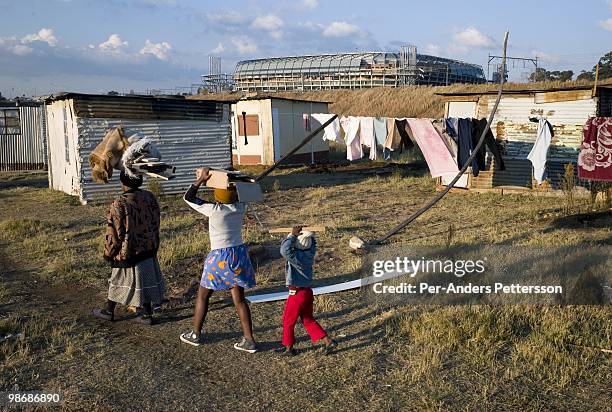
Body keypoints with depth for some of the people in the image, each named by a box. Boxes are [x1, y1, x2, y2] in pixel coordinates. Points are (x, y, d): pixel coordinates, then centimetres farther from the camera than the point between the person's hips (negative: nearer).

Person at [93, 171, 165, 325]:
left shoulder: (119, 204, -23)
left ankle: (109, 311, 32)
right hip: (148, 249, 5)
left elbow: (114, 233, -17)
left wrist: (108, 253, -1)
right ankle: (147, 314, 23)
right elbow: (155, 224, 5)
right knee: (144, 281, 16)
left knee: (118, 280, 14)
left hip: (128, 253, -5)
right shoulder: (150, 197, -5)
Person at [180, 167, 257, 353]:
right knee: (239, 299, 10)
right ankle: (249, 340, 11)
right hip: (239, 253, 5)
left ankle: (196, 334, 28)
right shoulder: (240, 207, -5)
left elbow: (188, 197, -6)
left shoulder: (214, 210, -17)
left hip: (219, 257, -5)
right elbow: (235, 199, 21)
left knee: (203, 295, 15)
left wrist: (201, 180, -1)